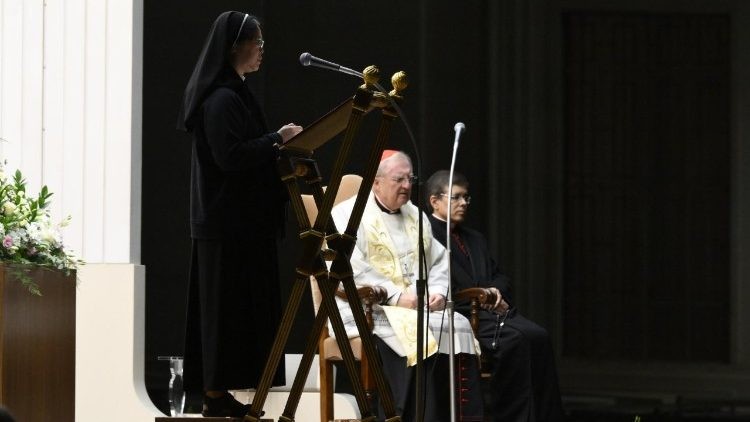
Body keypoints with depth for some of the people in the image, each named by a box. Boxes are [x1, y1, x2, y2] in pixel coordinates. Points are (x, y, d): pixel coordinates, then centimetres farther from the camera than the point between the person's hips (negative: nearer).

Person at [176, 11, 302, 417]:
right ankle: (217, 394, -3)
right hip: (229, 224, -10)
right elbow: (229, 157, -23)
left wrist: (275, 142, 11)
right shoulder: (223, 99, -16)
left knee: (231, 307, 10)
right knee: (227, 307, -6)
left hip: (235, 221, 10)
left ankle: (216, 391, 13)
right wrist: (277, 139, -16)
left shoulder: (231, 94, 16)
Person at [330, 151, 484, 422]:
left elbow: (439, 262, 23)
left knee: (459, 327, -20)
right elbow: (351, 268, -15)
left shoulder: (416, 216, 20)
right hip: (367, 312, -6)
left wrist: (438, 291, 0)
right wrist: (397, 296, -20)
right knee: (415, 336, -33)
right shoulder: (348, 215, -2)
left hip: (420, 306, 6)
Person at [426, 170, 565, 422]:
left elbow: (499, 278, 26)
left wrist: (496, 290, 1)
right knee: (513, 340, -30)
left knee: (537, 336, -20)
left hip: (490, 310, 8)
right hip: (459, 314, -8)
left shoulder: (475, 239, 28)